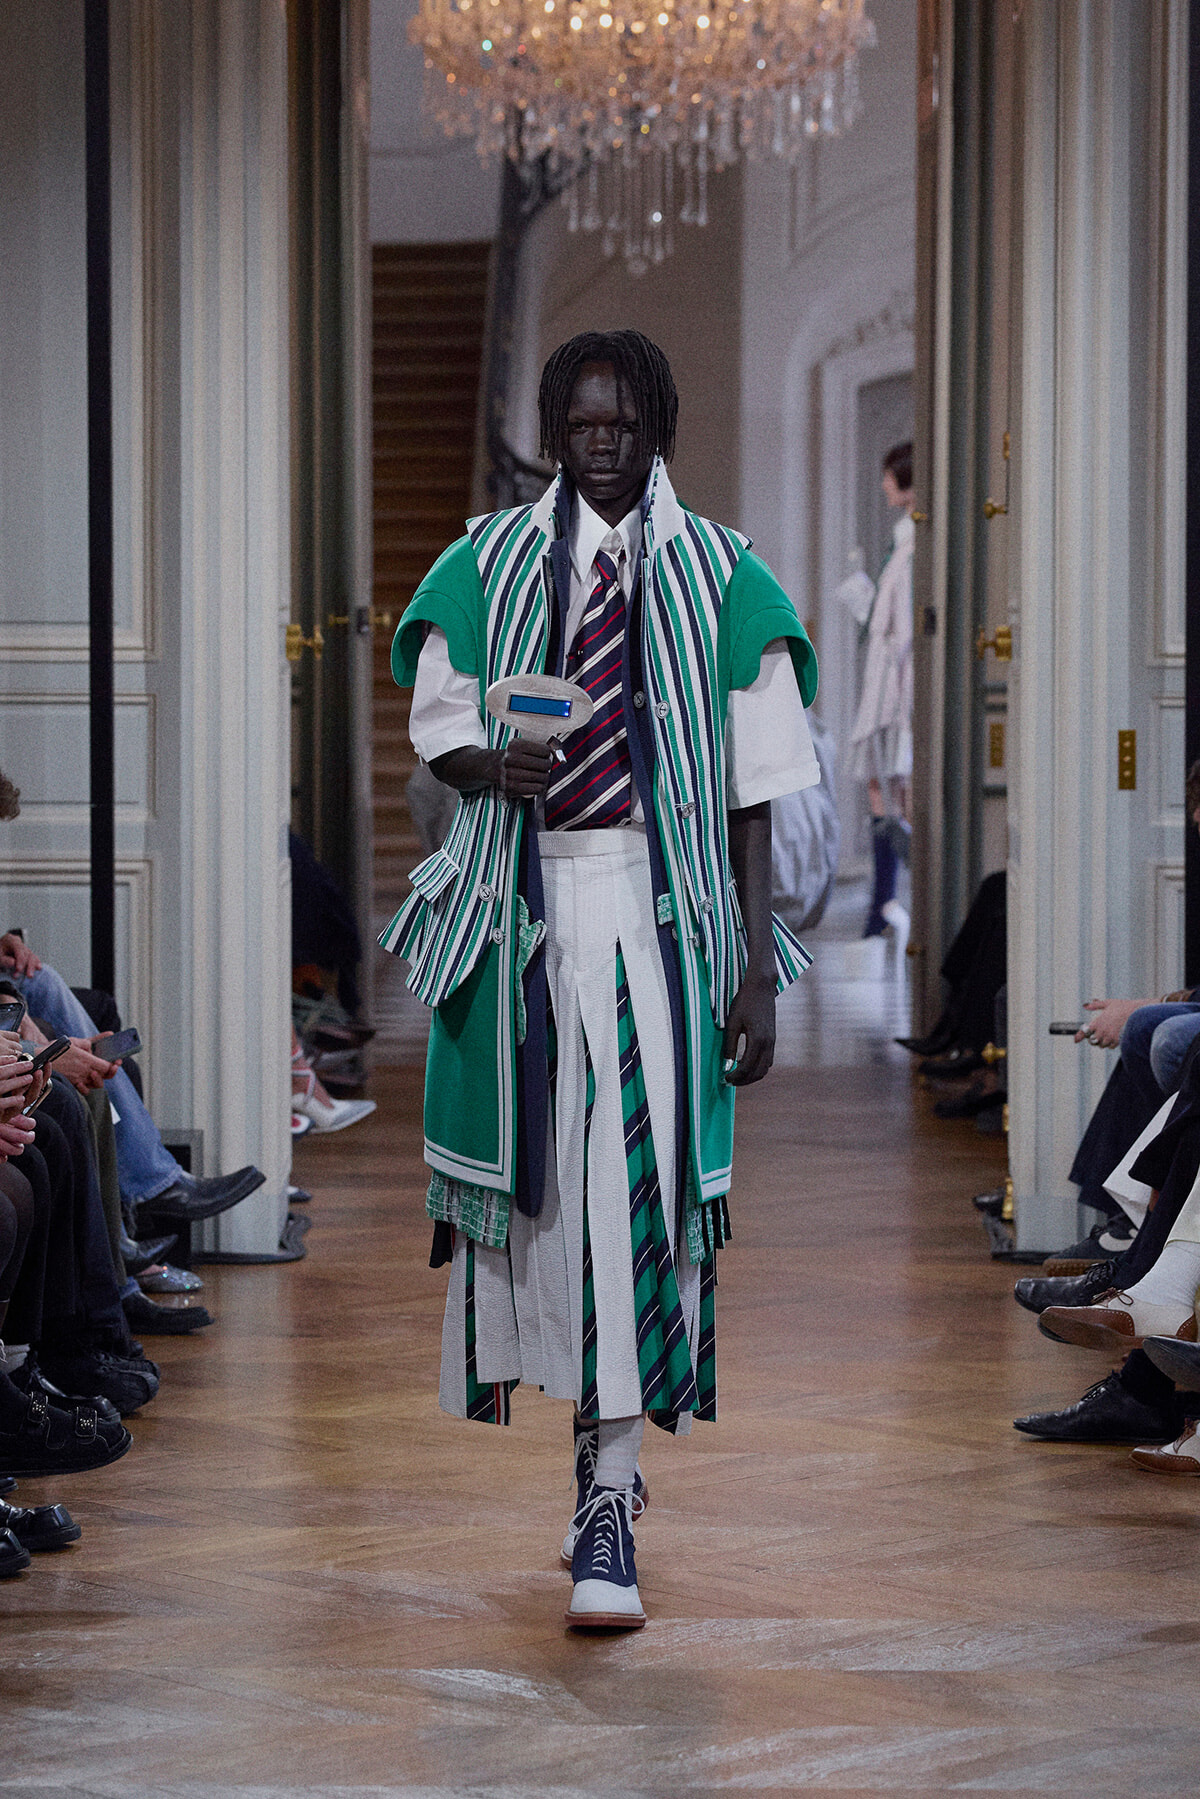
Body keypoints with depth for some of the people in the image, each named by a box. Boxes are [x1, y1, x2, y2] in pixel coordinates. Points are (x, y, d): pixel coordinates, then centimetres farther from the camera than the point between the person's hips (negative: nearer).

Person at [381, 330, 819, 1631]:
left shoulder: (718, 578, 3)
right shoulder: (488, 564, 8)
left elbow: (752, 789, 2)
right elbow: (438, 731, 10)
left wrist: (756, 966, -3)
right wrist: (495, 765, -15)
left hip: (660, 909, -2)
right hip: (522, 902, 2)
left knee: (638, 1187, -11)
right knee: (544, 1174, 5)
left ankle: (607, 1503, -12)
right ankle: (606, 1452, 27)